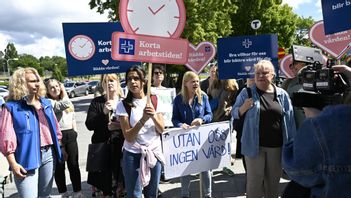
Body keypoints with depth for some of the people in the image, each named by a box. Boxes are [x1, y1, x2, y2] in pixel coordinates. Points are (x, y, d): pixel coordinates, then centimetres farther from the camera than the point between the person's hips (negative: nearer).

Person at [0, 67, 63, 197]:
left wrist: (60, 149, 16)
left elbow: (55, 127, 16)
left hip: (49, 154, 6)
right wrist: (13, 163, -17)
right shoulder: (12, 107, -7)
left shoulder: (45, 103, 11)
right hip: (27, 158, -5)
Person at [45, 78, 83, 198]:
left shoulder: (65, 100, 13)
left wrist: (75, 132, 11)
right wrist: (64, 91, -11)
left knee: (74, 165, 7)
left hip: (70, 135, 5)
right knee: (59, 166, 6)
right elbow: (65, 104, -27)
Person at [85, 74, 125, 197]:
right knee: (103, 180, 3)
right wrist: (103, 113, -16)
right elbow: (89, 125, -4)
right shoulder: (96, 102, 4)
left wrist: (120, 126, -15)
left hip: (121, 146, 0)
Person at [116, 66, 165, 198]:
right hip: (133, 155, -2)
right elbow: (128, 137, -14)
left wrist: (153, 116, -21)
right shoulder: (123, 105, -8)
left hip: (154, 153, 3)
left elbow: (161, 130, -3)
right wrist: (143, 119, -26)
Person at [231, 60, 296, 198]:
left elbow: (290, 120, 3)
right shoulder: (247, 92, -1)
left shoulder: (282, 94, 3)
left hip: (277, 146, 2)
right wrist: (244, 107, -18)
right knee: (254, 181, 7)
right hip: (254, 145, -2)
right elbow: (234, 113, 3)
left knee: (273, 180, 17)